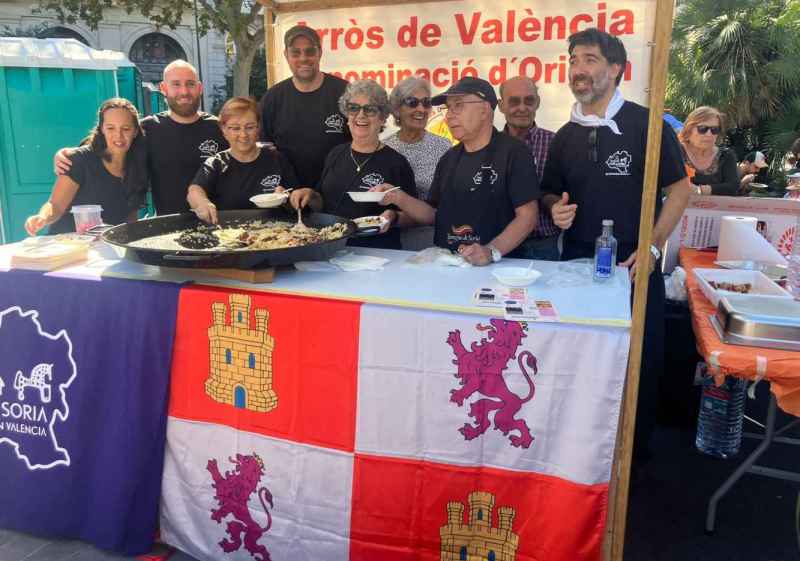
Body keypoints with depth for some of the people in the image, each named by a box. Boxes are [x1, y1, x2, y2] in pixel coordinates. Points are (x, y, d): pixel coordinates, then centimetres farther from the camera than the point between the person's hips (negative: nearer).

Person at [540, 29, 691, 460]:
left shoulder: (646, 125, -6)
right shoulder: (565, 136, 8)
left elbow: (680, 189, -3)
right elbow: (550, 193, 17)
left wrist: (652, 248, -12)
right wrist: (556, 208, -7)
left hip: (634, 265, -3)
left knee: (639, 363, 7)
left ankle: (634, 451, 28)